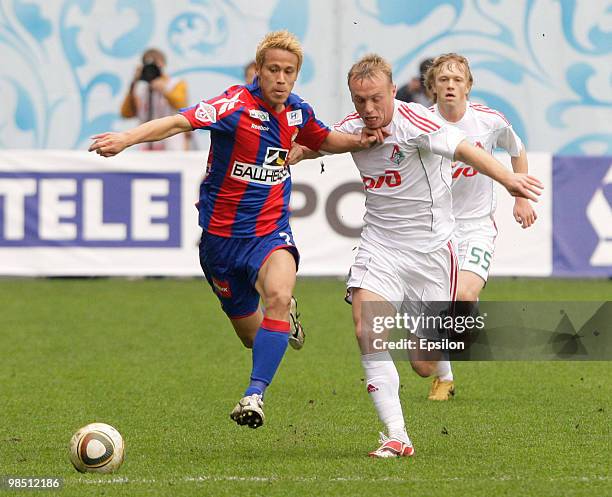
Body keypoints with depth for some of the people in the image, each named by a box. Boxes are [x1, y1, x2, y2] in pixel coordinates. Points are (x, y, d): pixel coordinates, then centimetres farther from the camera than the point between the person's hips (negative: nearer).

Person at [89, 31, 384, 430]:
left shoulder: (297, 112, 0)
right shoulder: (237, 105, -17)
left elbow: (324, 140, 23)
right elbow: (181, 122, -32)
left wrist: (358, 141, 2)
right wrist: (127, 138, -48)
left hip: (271, 233, 2)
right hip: (222, 235, -2)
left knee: (278, 294, -31)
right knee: (251, 333, 13)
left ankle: (255, 395, -28)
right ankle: (282, 314, 51)